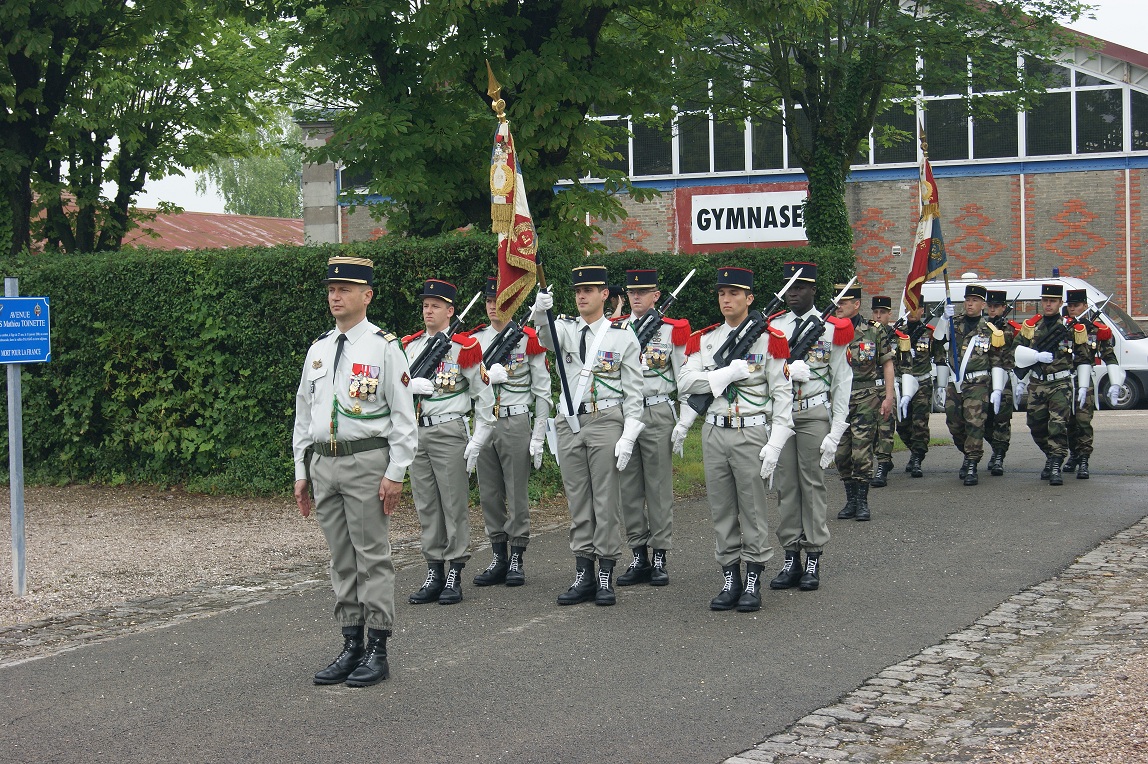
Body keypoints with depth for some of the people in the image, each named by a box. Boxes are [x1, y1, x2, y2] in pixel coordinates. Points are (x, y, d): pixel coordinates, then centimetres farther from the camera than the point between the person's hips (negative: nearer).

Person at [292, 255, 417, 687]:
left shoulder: (384, 347, -5)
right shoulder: (318, 350, 13)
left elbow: (403, 415, -7)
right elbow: (303, 414, 17)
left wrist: (395, 473, -12)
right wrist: (301, 472, 13)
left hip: (367, 462, -6)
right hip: (323, 463, 6)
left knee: (373, 557, -2)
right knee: (341, 560, 10)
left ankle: (377, 651, 4)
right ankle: (351, 646, 16)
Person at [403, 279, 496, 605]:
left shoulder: (464, 348, -4)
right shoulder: (410, 345, 11)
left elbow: (484, 395, -2)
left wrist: (478, 440, -6)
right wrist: (412, 384, -17)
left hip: (449, 432, -5)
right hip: (415, 432, 5)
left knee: (454, 505, -2)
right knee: (426, 506, 8)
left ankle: (454, 576, 3)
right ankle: (434, 574, 14)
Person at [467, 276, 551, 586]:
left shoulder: (528, 340, -2)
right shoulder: (474, 340, 9)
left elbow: (542, 392, -1)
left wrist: (538, 437, -6)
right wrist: (488, 376, -16)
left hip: (516, 424, -4)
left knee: (517, 493, 0)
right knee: (489, 494, 7)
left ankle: (517, 560, 8)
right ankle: (498, 558, 16)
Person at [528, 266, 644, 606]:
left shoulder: (623, 336, 0)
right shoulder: (565, 328, 7)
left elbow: (633, 390, -1)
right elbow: (547, 338, -19)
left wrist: (628, 436, -9)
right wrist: (540, 314, -41)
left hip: (606, 422, -3)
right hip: (569, 422, 3)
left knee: (606, 500, -1)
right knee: (577, 501, 7)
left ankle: (606, 577, 4)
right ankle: (584, 575, 12)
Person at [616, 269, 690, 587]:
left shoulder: (672, 330, 2)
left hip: (657, 414, -3)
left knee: (659, 487, 0)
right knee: (628, 487, 5)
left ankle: (660, 558, 5)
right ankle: (639, 558, 12)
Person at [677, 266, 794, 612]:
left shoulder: (769, 339, -1)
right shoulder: (703, 340, 9)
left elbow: (782, 395, -3)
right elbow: (685, 382, -3)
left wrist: (775, 445, -11)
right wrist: (730, 372, -14)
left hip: (752, 433, -3)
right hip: (714, 433, 4)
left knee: (753, 510, 0)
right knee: (721, 511, 7)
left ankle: (753, 583, 8)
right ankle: (730, 580, 15)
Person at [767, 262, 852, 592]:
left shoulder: (832, 329, 2)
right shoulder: (772, 327, 9)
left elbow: (842, 382, 1)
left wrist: (836, 432, -5)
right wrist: (787, 369, -16)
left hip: (814, 413, -3)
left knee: (813, 484, -1)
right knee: (785, 485, 5)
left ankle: (813, 560, 4)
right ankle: (791, 559, 10)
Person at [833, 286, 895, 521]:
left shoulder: (875, 331, 1)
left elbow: (887, 364, 5)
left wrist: (889, 396, -2)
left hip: (867, 398, -3)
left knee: (861, 452, -8)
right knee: (841, 453, 4)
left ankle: (862, 501, 2)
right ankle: (850, 500, 17)